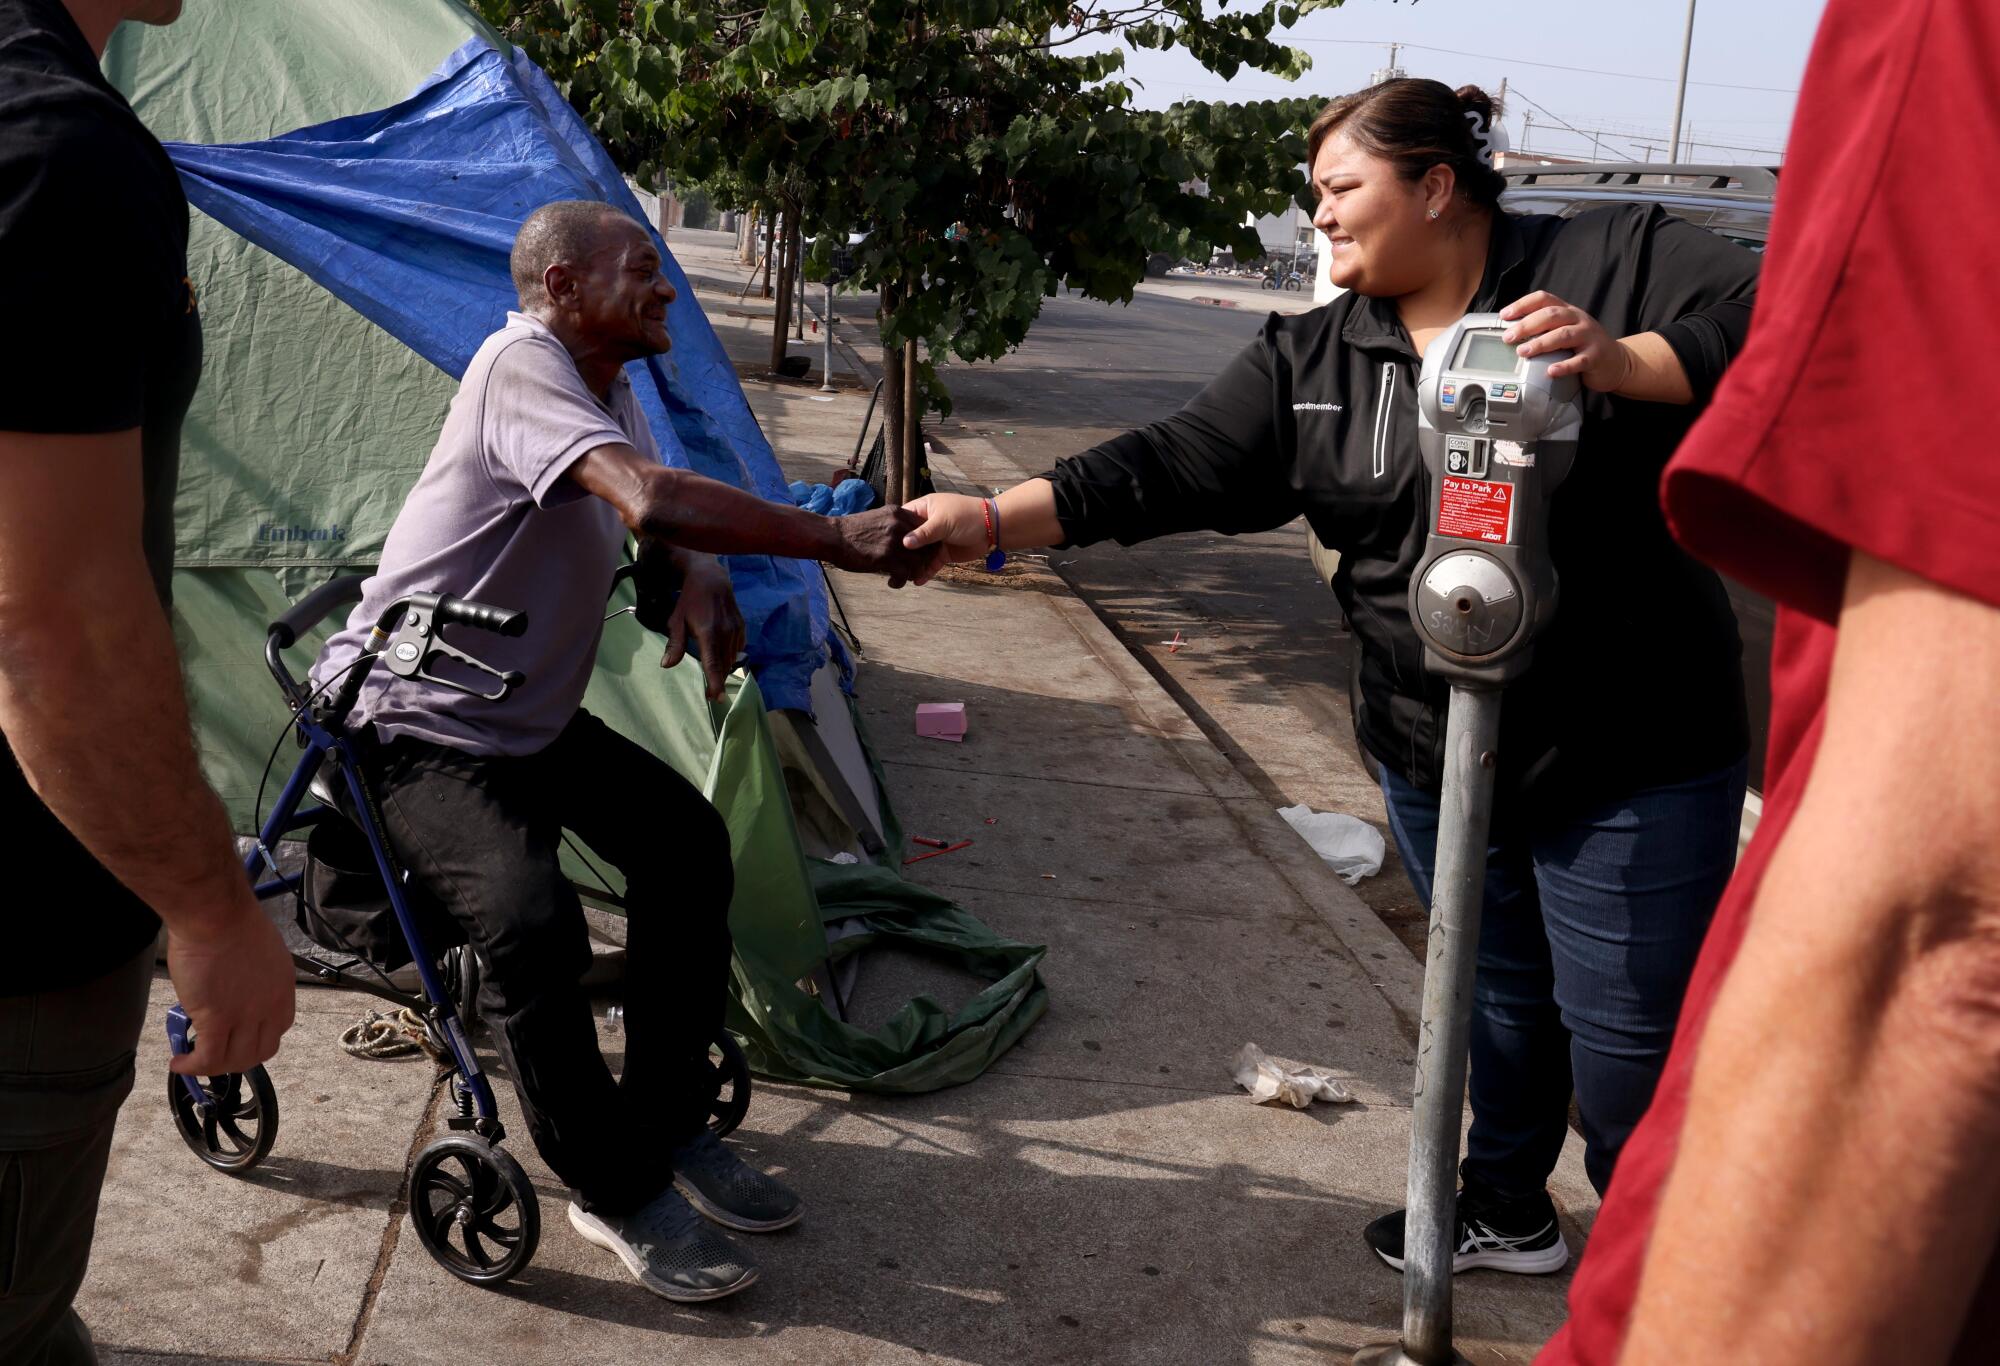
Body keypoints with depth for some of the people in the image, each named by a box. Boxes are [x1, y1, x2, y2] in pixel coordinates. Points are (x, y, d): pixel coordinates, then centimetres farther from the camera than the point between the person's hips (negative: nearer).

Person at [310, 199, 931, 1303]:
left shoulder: (613, 385, 6)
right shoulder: (520, 367, -24)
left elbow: (665, 531, 10)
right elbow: (649, 500, -40)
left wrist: (699, 582, -15)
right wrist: (838, 539, -36)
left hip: (531, 713, 9)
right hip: (409, 725, -9)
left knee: (688, 842, -2)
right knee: (531, 922, -29)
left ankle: (667, 1127, 11)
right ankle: (616, 1194, -9)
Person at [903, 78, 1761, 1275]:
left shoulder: (1613, 264, -7)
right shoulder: (1311, 362, 5)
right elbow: (1170, 469, -1)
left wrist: (1620, 360, -31)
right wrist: (993, 520, -10)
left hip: (1632, 754, -4)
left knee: (1628, 1034, 3)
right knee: (1499, 993, 20)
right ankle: (1506, 1210, 43)